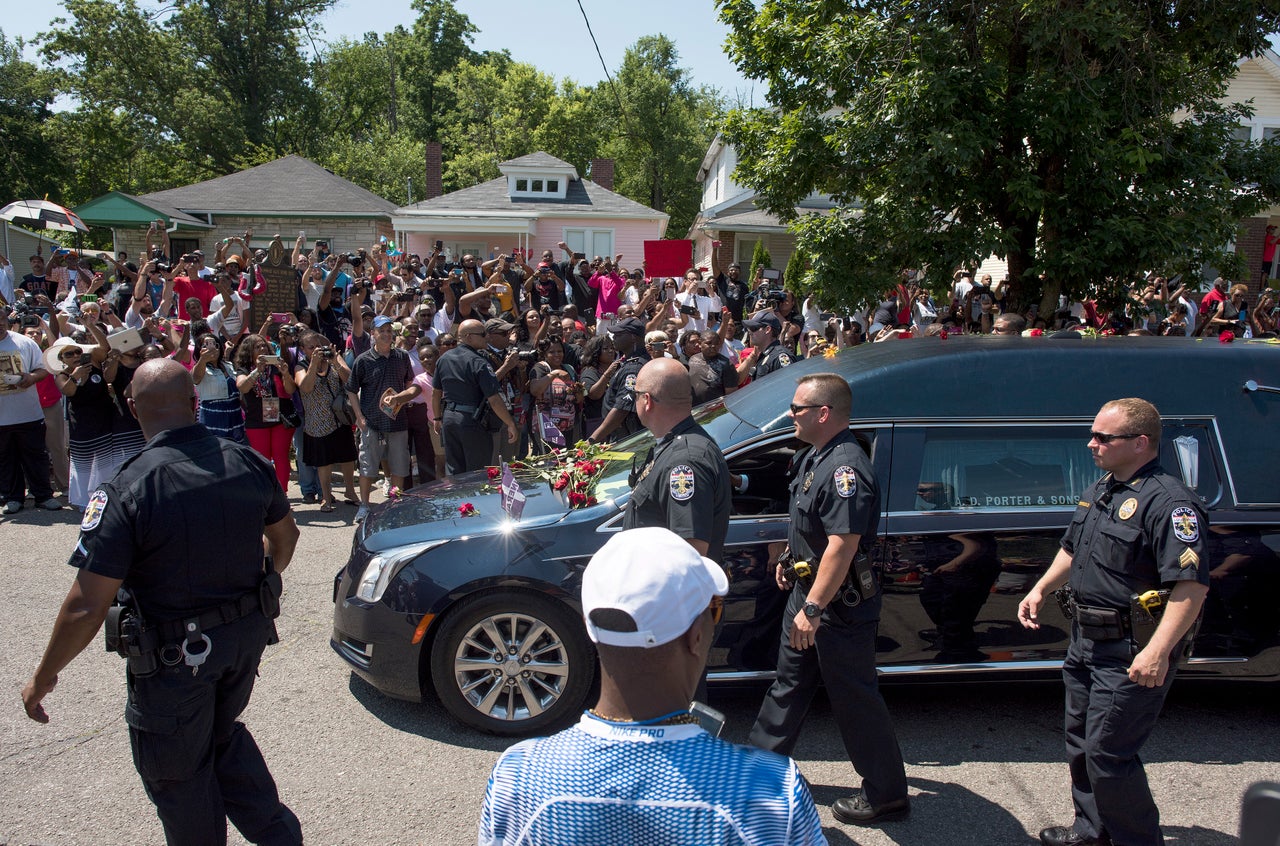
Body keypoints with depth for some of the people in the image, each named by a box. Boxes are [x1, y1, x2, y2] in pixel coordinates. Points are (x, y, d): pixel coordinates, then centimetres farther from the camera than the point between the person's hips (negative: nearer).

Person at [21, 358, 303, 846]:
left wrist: (42, 678, -5)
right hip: (247, 637, 6)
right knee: (222, 734, 30)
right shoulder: (247, 462, -8)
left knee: (178, 774, 18)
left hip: (176, 658, -5)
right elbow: (285, 535, 9)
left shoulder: (125, 491, -23)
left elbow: (86, 608, -21)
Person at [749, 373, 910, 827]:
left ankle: (886, 795, 19)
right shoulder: (814, 457, 7)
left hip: (839, 604, -10)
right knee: (790, 681, 21)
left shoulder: (845, 468, -26)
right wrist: (790, 561, 23)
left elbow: (842, 544, -31)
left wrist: (813, 608, -30)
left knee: (855, 698, 3)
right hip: (808, 589, 10)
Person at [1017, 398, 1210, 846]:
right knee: (1080, 744, 20)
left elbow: (1191, 585, -27)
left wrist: (1157, 651, -32)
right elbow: (1072, 550, 25)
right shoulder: (1100, 489, 11)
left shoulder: (1170, 502, -20)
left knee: (1107, 754, -3)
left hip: (1130, 655, -9)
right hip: (1086, 641, 10)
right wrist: (1040, 590, 15)